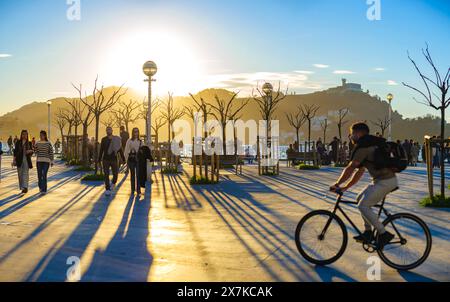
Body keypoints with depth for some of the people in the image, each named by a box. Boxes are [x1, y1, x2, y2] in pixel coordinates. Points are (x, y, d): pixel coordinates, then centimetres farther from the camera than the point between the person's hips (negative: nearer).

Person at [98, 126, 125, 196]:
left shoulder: (116, 139, -1)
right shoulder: (104, 139, 2)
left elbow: (120, 149, 1)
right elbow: (101, 150, 6)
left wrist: (123, 158, -3)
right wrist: (99, 159, 4)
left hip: (114, 159, 0)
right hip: (105, 159, 0)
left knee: (115, 174, 0)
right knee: (106, 175, -1)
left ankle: (113, 183, 32)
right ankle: (107, 189, 5)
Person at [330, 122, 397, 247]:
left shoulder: (363, 146, -12)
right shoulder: (369, 145, 21)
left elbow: (350, 168, -14)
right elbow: (360, 171, 21)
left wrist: (337, 184, -5)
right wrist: (346, 187, 19)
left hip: (384, 181, -10)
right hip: (384, 180, 10)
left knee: (363, 206, -11)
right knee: (360, 199, 17)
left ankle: (384, 234, -7)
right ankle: (368, 232, 19)